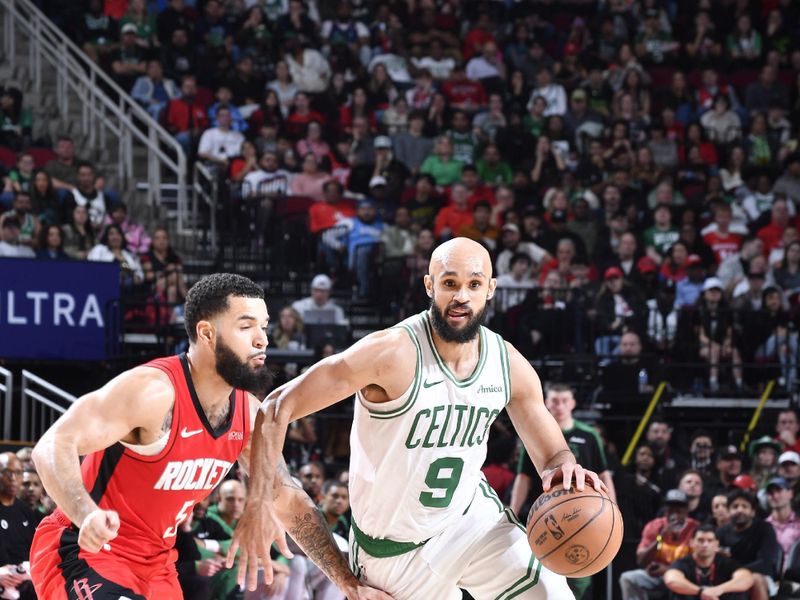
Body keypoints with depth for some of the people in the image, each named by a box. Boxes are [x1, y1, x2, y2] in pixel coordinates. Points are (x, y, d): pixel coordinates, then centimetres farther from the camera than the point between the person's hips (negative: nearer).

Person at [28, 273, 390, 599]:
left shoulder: (249, 414, 0)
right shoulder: (154, 390, -24)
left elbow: (289, 503, 10)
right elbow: (52, 447, -31)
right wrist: (88, 516, -50)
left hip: (155, 564, 9)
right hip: (82, 551, -9)